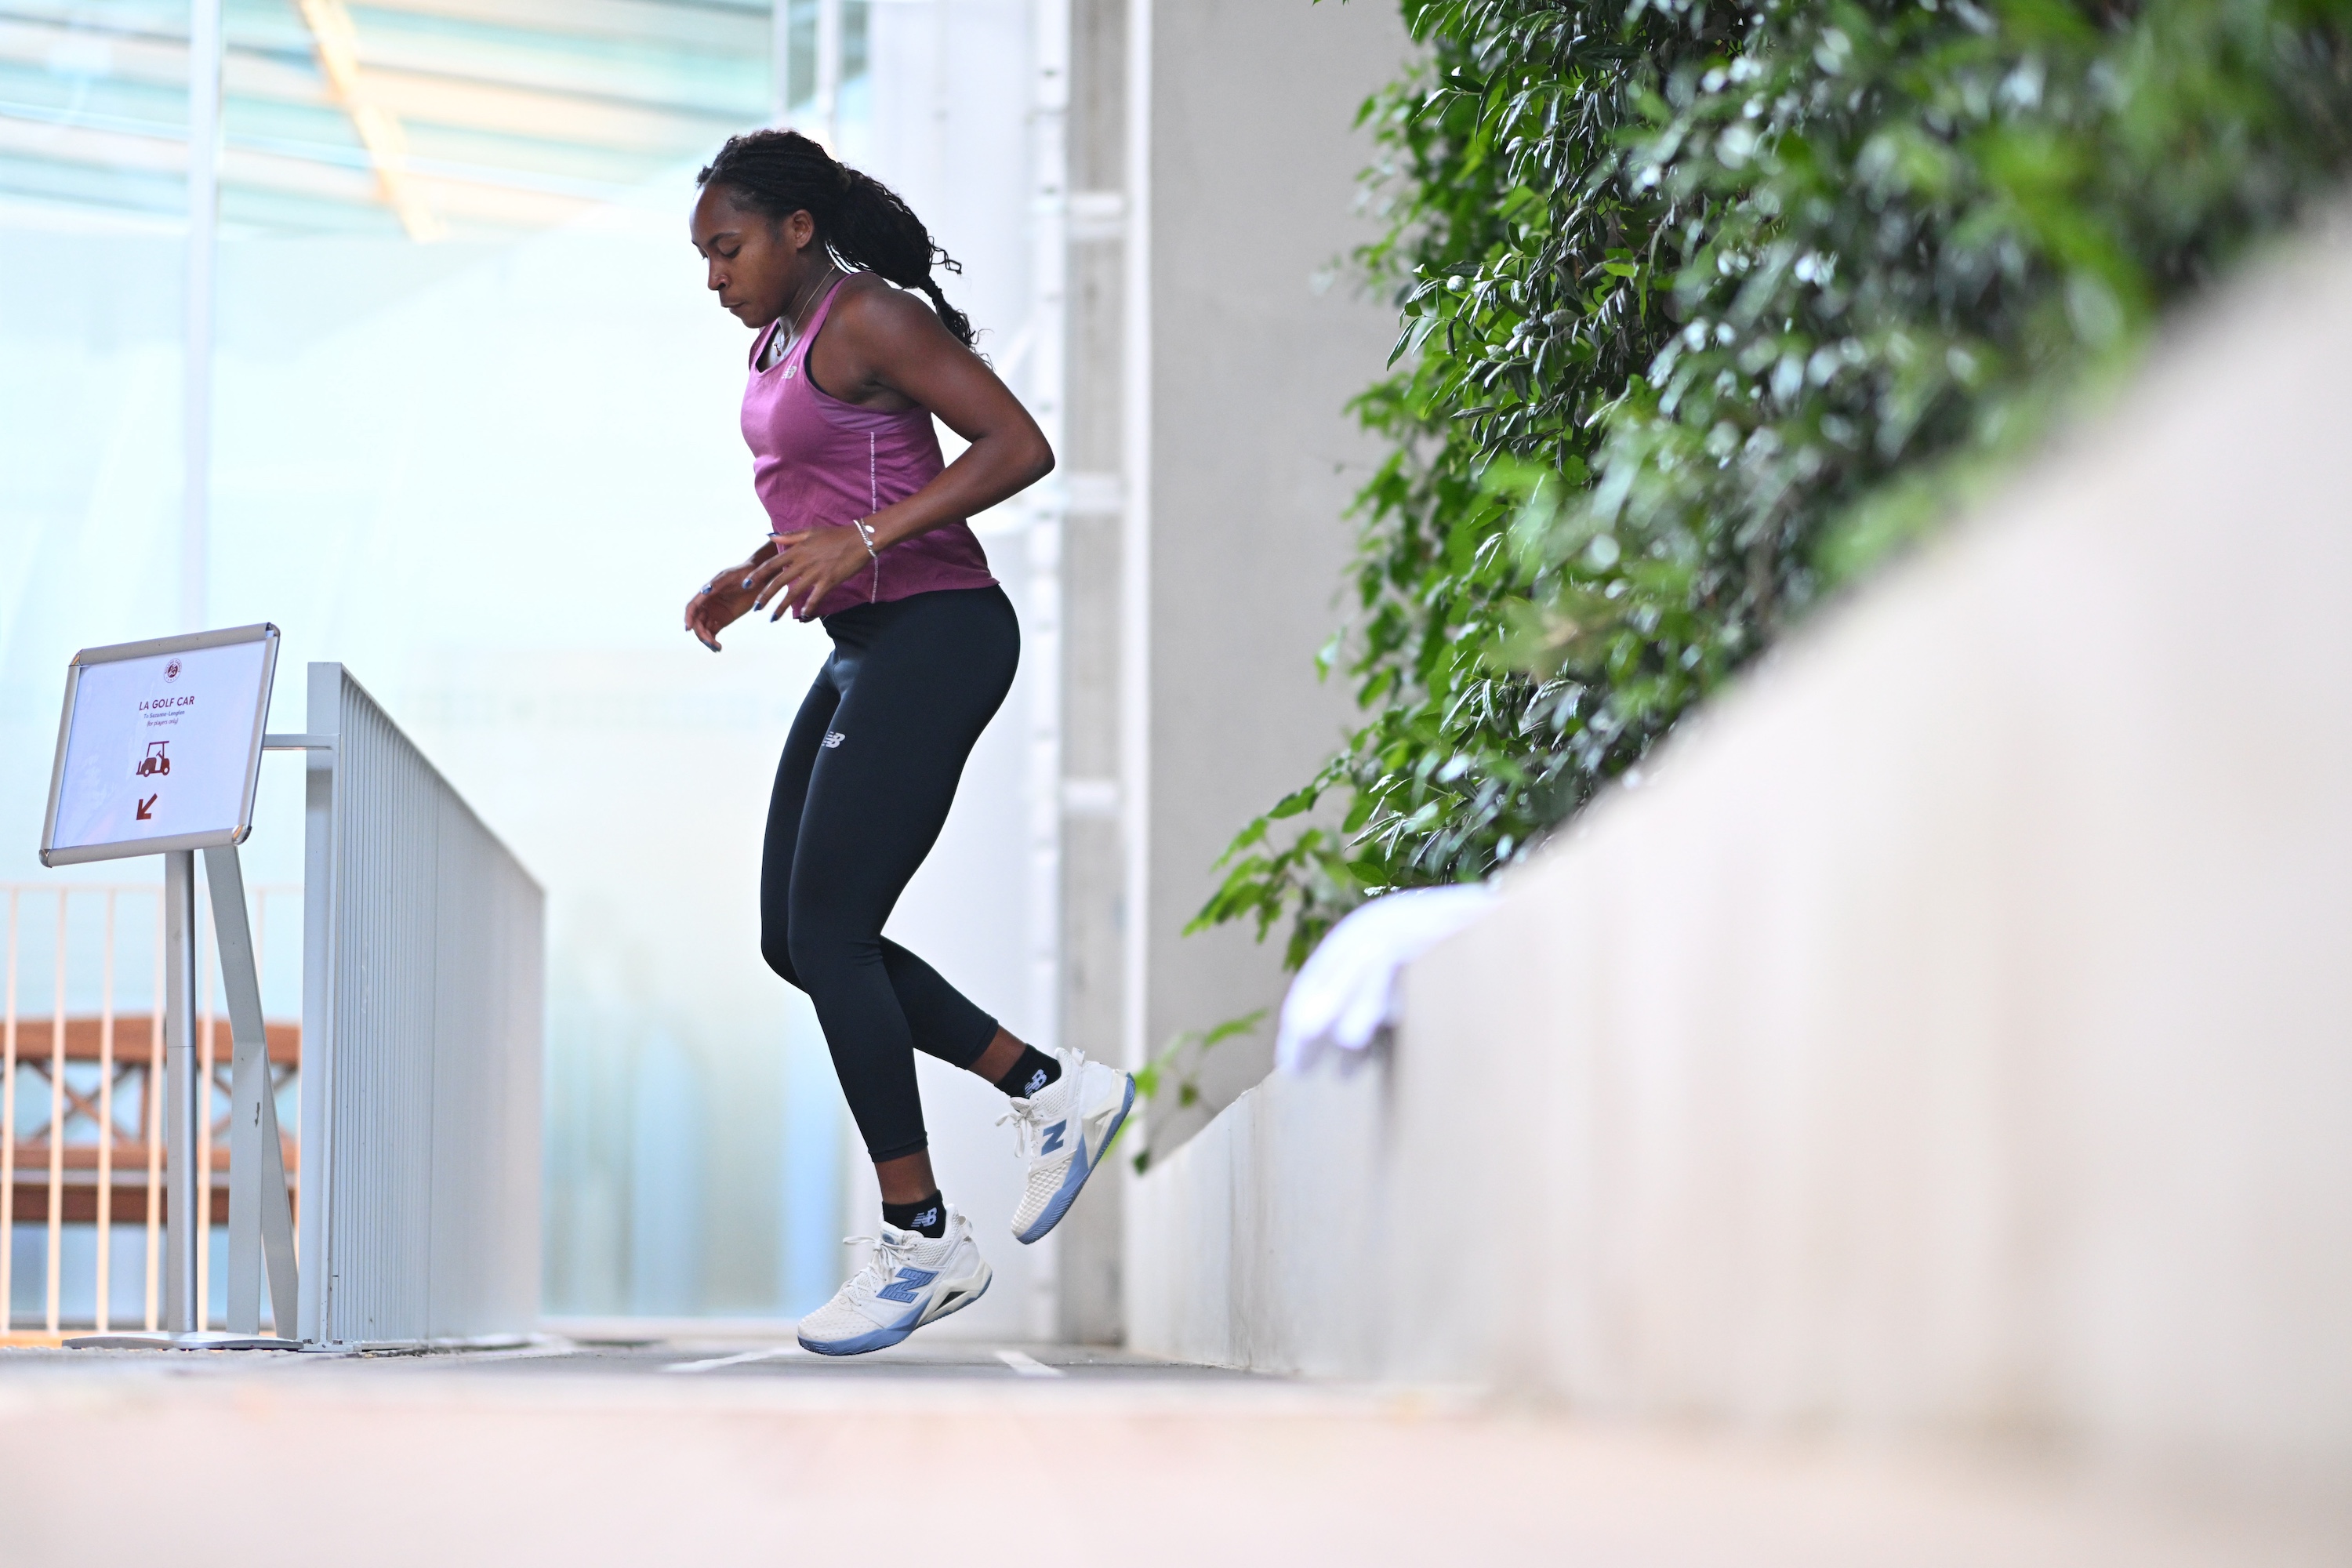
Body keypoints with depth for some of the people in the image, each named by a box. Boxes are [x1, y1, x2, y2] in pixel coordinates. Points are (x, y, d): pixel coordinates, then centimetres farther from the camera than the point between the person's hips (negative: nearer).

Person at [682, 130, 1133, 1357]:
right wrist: (753, 576, 10)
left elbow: (1019, 447, -19)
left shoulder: (869, 319, -12)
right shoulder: (778, 343, 16)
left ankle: (923, 1241, -2)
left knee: (829, 933, -10)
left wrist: (863, 540, -24)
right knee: (793, 940, 7)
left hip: (934, 639, -10)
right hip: (863, 651, 10)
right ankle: (1051, 1089, 16)